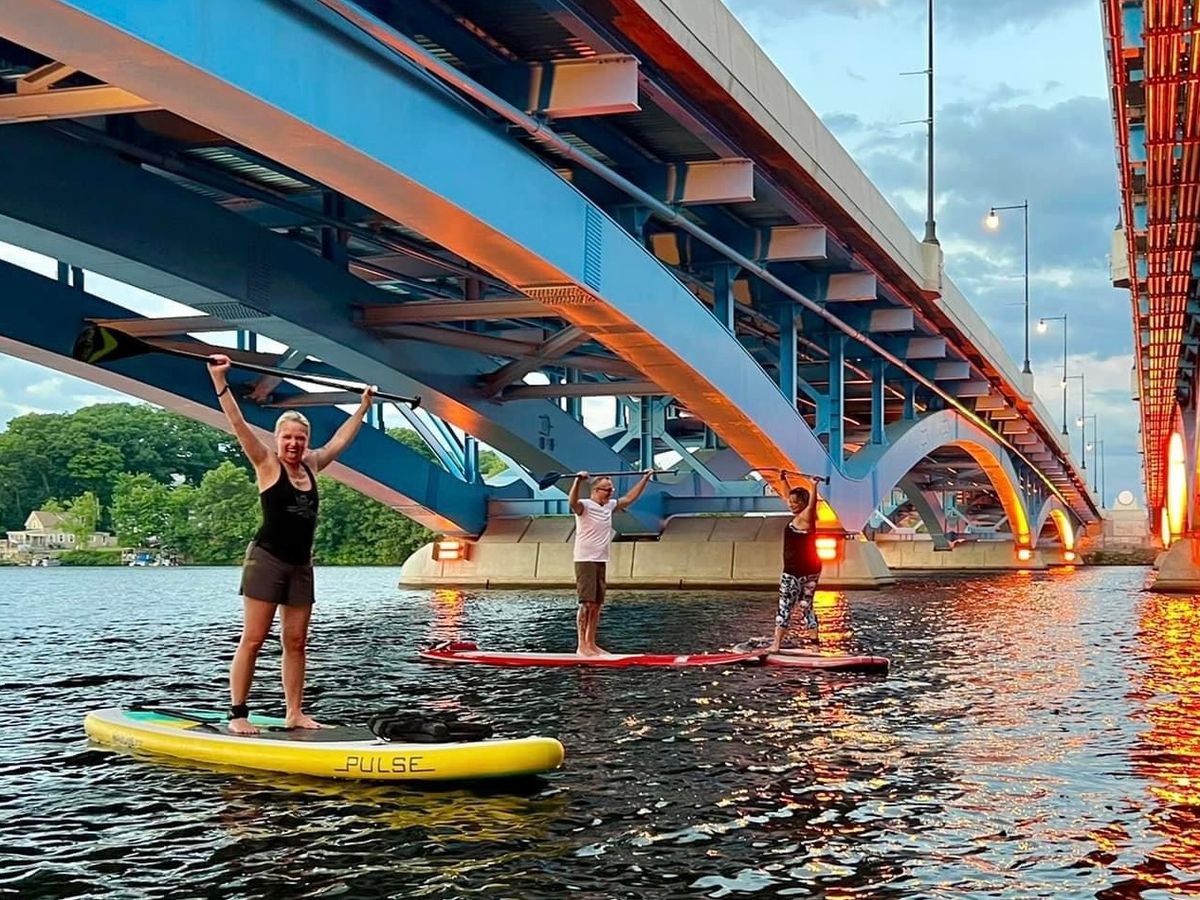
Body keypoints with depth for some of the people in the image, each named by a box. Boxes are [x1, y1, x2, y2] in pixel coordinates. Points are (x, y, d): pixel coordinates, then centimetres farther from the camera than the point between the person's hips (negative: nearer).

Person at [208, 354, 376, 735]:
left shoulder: (311, 465, 10)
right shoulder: (267, 464, -5)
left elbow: (341, 439, 24)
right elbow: (238, 423, -15)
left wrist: (363, 407, 30)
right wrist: (220, 381, -24)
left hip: (300, 565, 6)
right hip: (266, 559, -6)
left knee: (296, 642, 7)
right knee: (253, 640, -6)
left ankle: (295, 713, 12)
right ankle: (238, 714, -3)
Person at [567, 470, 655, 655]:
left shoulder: (609, 506, 13)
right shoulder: (584, 506, -10)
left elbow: (629, 498, 24)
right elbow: (572, 502, -33)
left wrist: (645, 479, 24)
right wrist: (578, 481, -46)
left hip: (601, 562, 8)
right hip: (585, 562, -8)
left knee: (596, 604, 9)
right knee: (586, 603, -11)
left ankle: (591, 643, 15)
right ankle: (581, 646, -10)